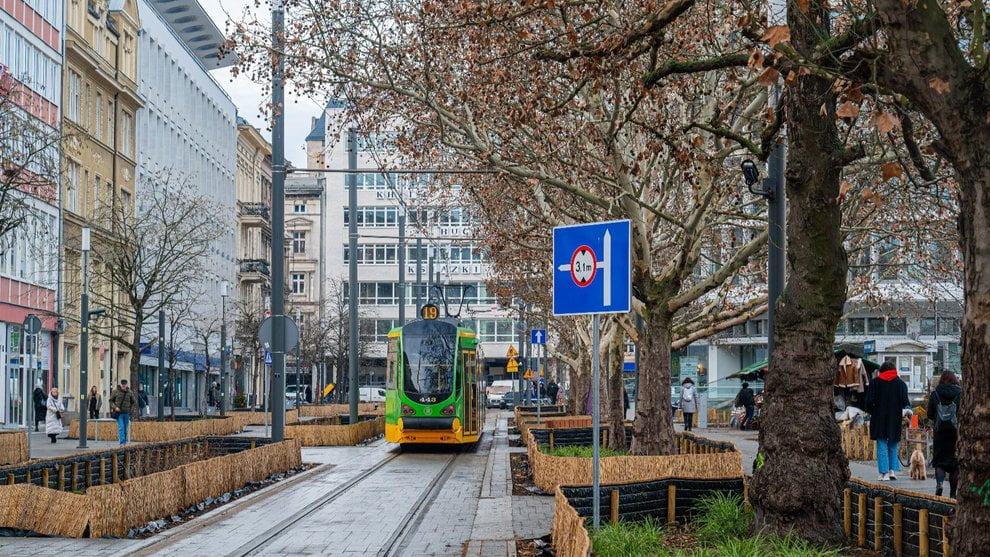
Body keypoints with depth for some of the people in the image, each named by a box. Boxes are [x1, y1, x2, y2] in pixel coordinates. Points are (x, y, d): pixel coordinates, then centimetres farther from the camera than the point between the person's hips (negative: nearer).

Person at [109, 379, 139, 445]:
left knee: (126, 429, 8)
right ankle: (122, 442, -19)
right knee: (121, 428, -14)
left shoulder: (130, 392, 4)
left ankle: (124, 442, 18)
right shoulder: (116, 391, -1)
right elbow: (111, 400, 6)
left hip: (126, 413, 3)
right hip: (119, 413, -3)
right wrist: (115, 407, -10)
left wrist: (131, 410, 0)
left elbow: (134, 402, 14)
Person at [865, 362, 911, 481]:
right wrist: (908, 410, 12)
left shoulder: (875, 383, 0)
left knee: (882, 446, 1)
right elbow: (905, 401, -6)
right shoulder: (900, 383, 2)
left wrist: (872, 412, 9)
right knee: (893, 446, 14)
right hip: (895, 420, 1)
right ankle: (892, 470, 6)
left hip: (879, 420, -1)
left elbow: (869, 401, -6)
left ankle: (884, 473, -5)